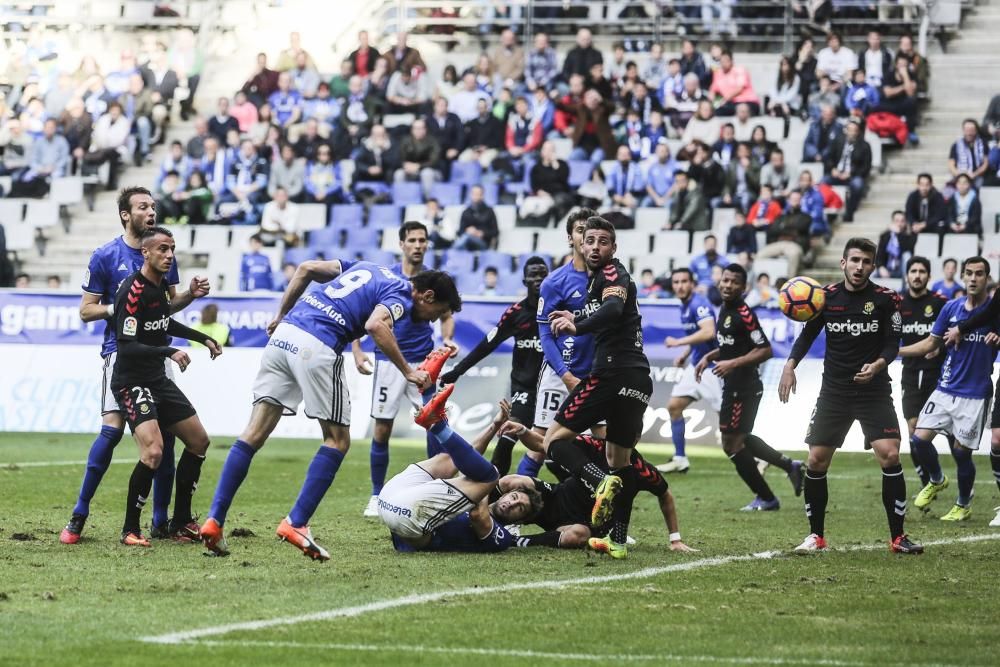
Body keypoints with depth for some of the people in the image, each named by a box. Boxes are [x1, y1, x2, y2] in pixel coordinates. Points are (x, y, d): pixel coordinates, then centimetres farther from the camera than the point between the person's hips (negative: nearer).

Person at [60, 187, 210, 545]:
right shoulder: (105, 256, -3)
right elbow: (86, 310, 1)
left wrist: (190, 294, 0)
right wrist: (120, 308, -15)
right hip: (120, 352, -4)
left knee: (165, 432, -1)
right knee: (112, 429, -17)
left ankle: (160, 522, 9)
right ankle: (78, 516, -6)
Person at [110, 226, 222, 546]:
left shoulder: (162, 284, 7)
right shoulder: (132, 291, -20)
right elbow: (126, 345, -26)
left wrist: (203, 338, 28)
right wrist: (169, 352, -35)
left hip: (158, 379, 10)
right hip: (132, 383, -10)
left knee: (199, 441, 13)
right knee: (153, 451, -25)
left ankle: (180, 521, 23)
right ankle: (130, 530, -11)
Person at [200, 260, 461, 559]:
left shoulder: (368, 267, 27)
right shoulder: (402, 295, 3)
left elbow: (306, 268, 23)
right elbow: (376, 325, -18)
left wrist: (281, 316, 25)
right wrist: (408, 372, -11)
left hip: (284, 333, 8)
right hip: (318, 347, -8)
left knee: (254, 434, 5)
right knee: (338, 441, 6)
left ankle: (214, 520, -2)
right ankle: (295, 523, -2)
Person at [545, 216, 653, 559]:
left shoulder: (612, 274, -6)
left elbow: (613, 309, -28)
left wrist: (577, 326, -40)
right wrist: (576, 319, 39)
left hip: (612, 373, -10)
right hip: (638, 379, 10)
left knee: (555, 438, -7)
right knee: (620, 459, 14)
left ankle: (601, 483, -30)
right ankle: (618, 540, 10)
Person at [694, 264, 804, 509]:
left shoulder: (743, 315, -19)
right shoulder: (725, 310, 10)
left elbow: (765, 350, -22)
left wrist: (733, 364, -26)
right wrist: (709, 357, 11)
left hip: (743, 388, -10)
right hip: (734, 386, 10)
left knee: (732, 445, -2)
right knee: (740, 439, 22)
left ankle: (766, 498, 8)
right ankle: (789, 465, 29)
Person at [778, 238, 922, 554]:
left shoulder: (886, 299, -4)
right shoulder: (826, 296, 2)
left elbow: (892, 344, -4)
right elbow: (808, 334, 11)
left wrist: (877, 365, -24)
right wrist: (790, 365, -4)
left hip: (874, 390, -2)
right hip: (834, 391, 2)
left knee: (890, 456, -15)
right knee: (816, 460, -1)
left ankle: (898, 537, -5)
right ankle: (816, 536, 14)